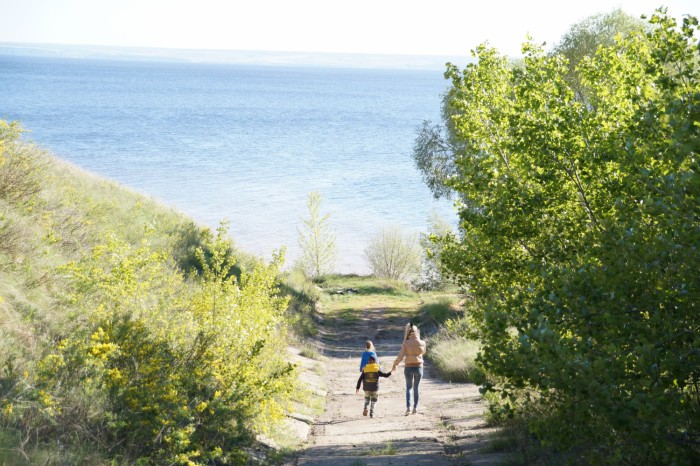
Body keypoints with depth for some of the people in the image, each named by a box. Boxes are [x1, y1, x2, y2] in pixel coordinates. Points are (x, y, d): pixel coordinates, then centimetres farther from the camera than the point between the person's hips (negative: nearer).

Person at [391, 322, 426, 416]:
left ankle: (408, 407, -4)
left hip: (408, 367, -1)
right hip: (419, 367, 1)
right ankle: (415, 408, 17)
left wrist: (394, 365, 1)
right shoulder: (422, 343, -6)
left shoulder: (406, 343, -11)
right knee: (416, 388, 16)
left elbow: (400, 356, -14)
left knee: (409, 388, 12)